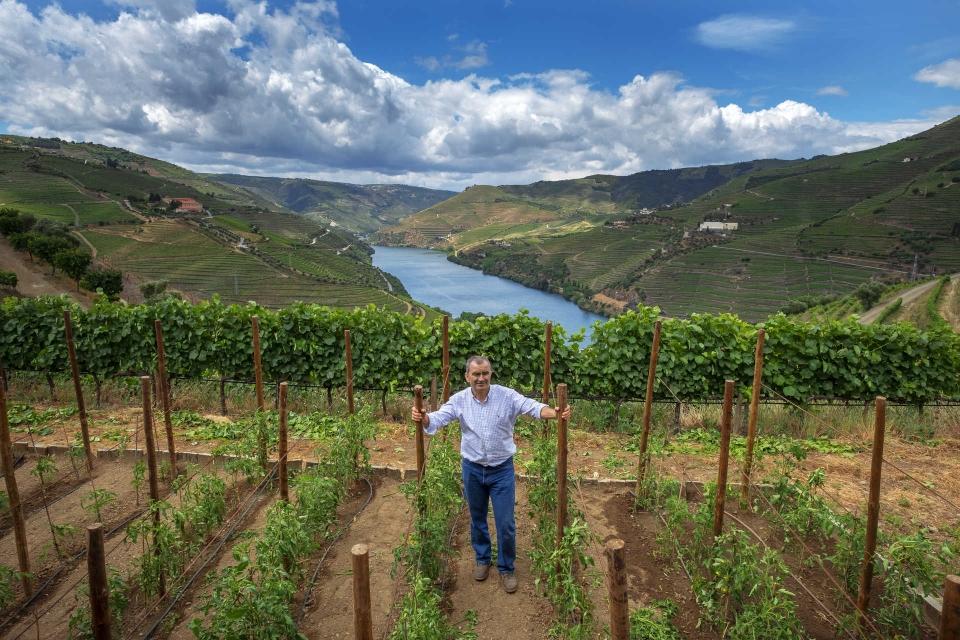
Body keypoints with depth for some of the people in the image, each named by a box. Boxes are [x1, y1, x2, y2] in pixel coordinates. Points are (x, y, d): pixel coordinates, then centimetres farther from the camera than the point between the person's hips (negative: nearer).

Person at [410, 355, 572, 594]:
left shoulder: (507, 396, -12)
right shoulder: (459, 400, -9)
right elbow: (437, 419, -19)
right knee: (477, 519, 19)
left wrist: (555, 413, -43)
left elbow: (533, 407, -22)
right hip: (472, 469, 2)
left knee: (506, 524, 5)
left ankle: (507, 568, 28)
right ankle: (482, 559, 43)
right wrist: (423, 418, -43)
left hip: (502, 469, -1)